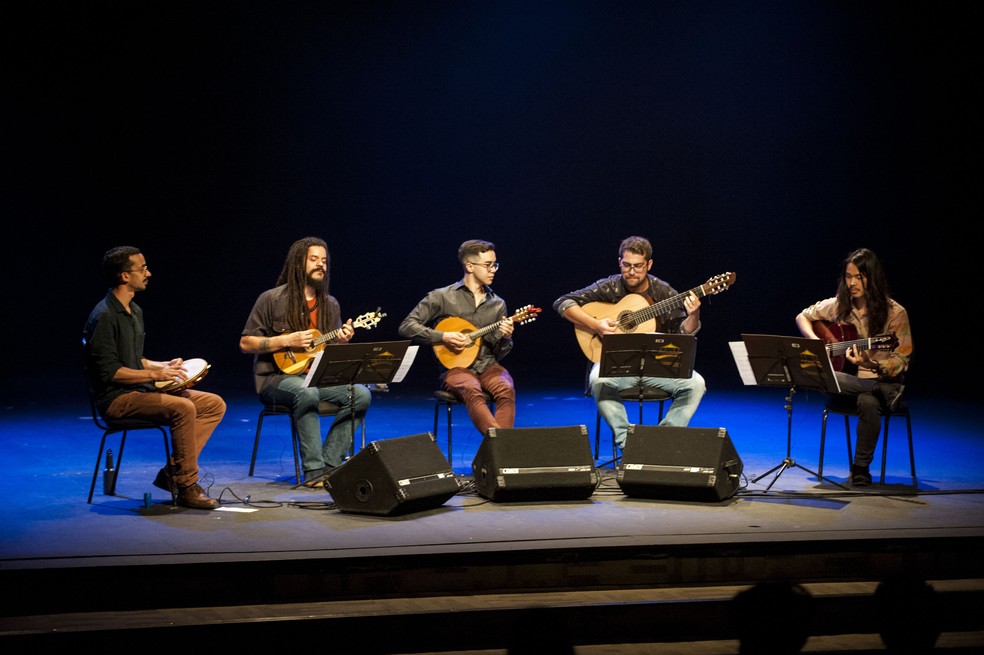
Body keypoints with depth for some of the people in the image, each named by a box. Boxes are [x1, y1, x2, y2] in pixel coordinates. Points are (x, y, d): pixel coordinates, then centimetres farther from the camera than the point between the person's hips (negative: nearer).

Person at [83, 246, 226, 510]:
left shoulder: (134, 311, 16)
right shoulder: (104, 317, -15)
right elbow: (108, 372, -20)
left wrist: (163, 366, 8)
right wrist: (154, 374, -20)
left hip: (142, 390, 10)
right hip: (116, 399, -10)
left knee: (214, 404, -3)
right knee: (182, 408, -32)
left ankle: (172, 472, -5)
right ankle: (187, 487, -21)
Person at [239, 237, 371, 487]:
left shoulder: (330, 304, 12)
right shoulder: (272, 299, -4)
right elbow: (246, 343, -4)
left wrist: (342, 341, -7)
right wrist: (286, 340, -14)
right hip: (277, 377, -5)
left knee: (361, 394, -20)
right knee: (307, 393, -39)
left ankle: (330, 465, -18)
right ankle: (314, 471, -33)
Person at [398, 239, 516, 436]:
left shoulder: (497, 304, 12)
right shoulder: (442, 297, 2)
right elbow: (407, 327, -3)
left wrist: (504, 338, -7)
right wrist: (443, 337, -13)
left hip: (488, 366, 3)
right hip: (457, 366, -3)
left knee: (506, 389, -32)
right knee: (472, 390, -38)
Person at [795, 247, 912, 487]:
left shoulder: (894, 313, -6)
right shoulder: (838, 306, 5)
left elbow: (901, 362, -8)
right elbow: (803, 317, 19)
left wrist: (869, 364, -27)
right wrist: (814, 342, -2)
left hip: (881, 380, -3)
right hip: (847, 381, 3)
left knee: (867, 402, -39)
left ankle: (861, 470, -24)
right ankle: (884, 394, -21)